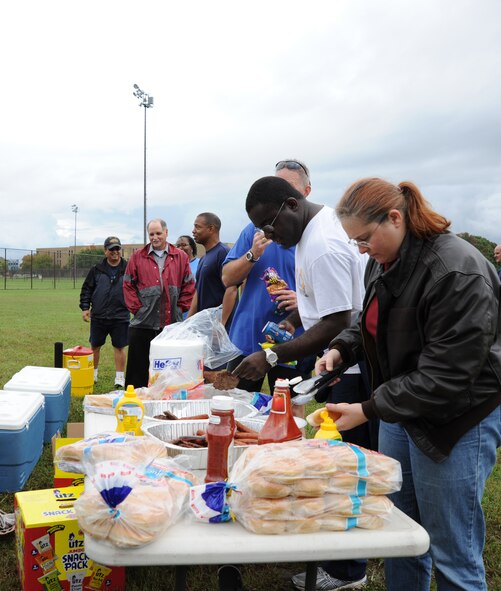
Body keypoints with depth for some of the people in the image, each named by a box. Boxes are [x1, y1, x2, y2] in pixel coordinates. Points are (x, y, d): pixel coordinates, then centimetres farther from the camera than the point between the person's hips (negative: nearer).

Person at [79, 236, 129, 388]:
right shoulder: (97, 270, 5)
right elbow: (87, 289, 9)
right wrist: (85, 307, 2)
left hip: (120, 317, -2)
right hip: (98, 316, 2)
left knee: (119, 347, 4)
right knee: (95, 346, 12)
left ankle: (119, 377, 15)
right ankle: (93, 374, 28)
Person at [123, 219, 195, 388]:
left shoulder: (180, 257, 7)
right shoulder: (138, 257, 6)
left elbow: (189, 286, 8)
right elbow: (128, 285, 6)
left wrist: (180, 307, 1)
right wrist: (136, 308, -1)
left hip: (172, 322, 1)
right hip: (143, 323, 0)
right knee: (138, 367, 4)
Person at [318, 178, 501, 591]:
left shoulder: (457, 272, -25)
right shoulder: (383, 261, 3)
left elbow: (446, 378, -26)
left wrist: (368, 411, -22)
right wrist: (341, 348, 0)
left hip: (456, 420, -8)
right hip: (400, 409, 8)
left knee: (453, 556, 4)